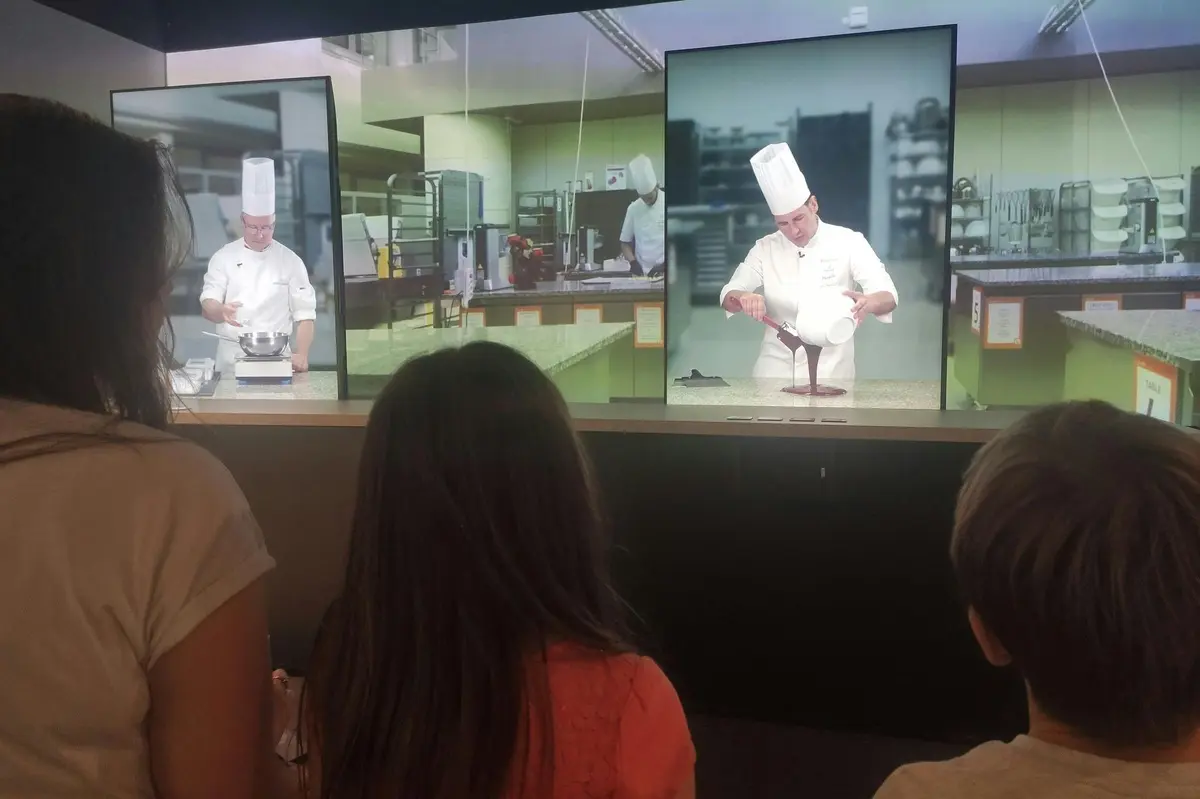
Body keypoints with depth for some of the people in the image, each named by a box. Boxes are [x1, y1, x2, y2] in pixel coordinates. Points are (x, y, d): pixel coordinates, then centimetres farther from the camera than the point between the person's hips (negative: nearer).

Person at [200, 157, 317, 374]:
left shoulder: (290, 261, 1)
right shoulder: (223, 257, 3)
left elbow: (304, 314, 0)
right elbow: (207, 305, -3)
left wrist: (301, 355, -13)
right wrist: (222, 311, -27)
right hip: (232, 362, 0)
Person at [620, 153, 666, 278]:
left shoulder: (665, 204, -2)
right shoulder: (633, 208, 6)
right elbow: (625, 242, 12)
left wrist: (664, 265, -14)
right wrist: (633, 262, -6)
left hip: (664, 272, -2)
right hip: (642, 274, 2)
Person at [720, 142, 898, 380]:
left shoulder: (848, 242, -2)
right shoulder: (765, 248, 4)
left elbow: (888, 297, -9)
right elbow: (728, 297, 2)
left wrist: (868, 303, -33)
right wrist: (743, 298, -22)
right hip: (775, 370, 1)